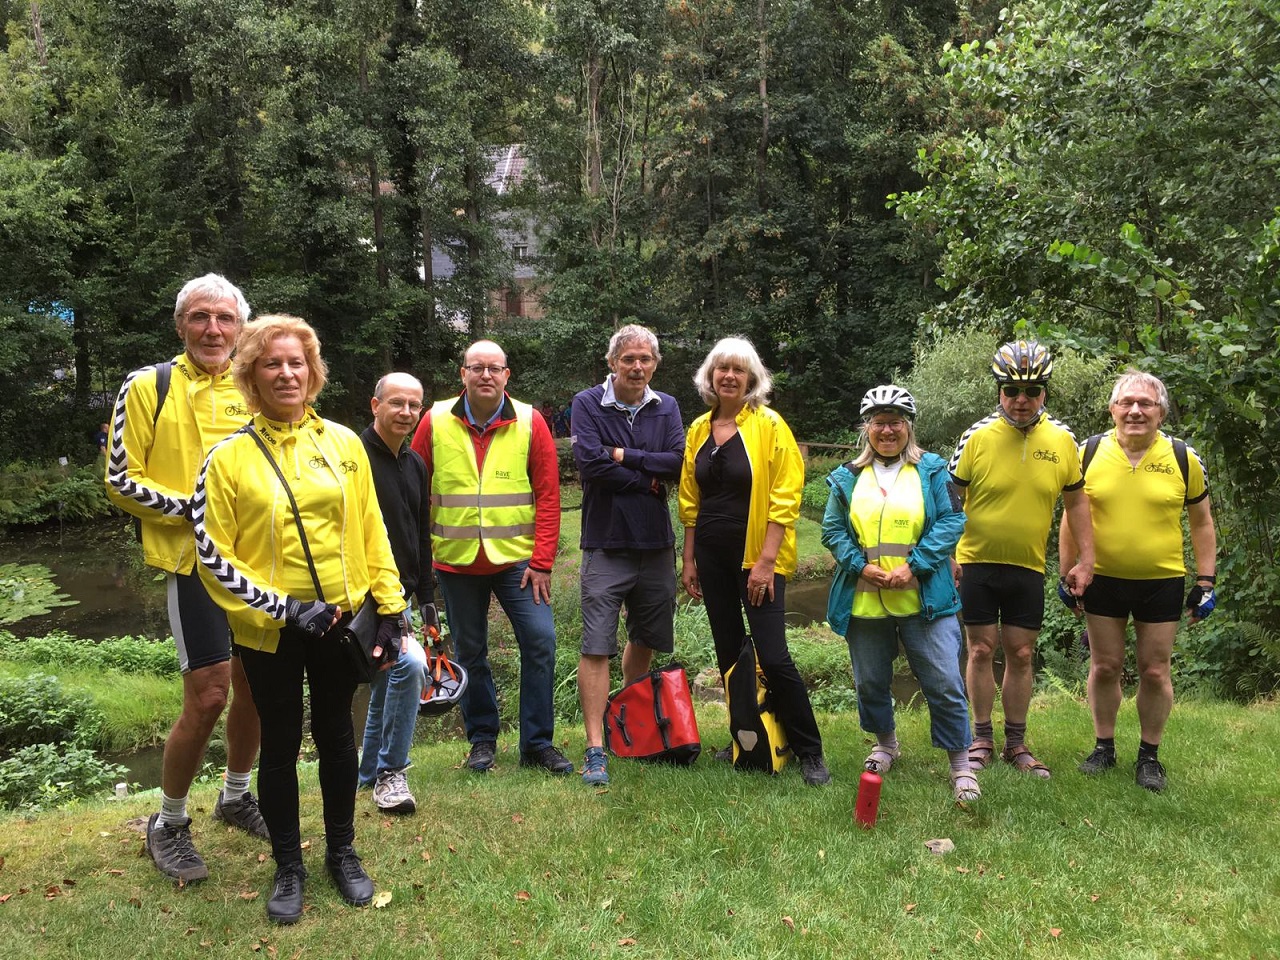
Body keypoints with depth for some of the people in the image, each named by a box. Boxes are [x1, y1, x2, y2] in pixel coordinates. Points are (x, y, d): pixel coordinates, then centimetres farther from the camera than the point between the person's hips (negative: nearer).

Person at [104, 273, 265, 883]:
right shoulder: (148, 387, -4)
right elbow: (121, 482, -6)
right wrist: (193, 507, -16)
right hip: (193, 560, -5)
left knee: (255, 685, 12)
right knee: (208, 697, -7)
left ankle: (235, 796, 35)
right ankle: (168, 823, 15)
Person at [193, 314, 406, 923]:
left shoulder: (343, 443, 1)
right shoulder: (229, 457, -7)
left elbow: (371, 532, 4)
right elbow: (213, 554, -7)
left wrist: (390, 606, 1)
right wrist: (278, 609, -15)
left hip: (340, 622, 2)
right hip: (270, 633, -2)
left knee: (335, 735, 15)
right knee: (281, 745, 11)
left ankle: (342, 853, 34)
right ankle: (288, 867, 29)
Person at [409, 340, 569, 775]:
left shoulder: (529, 422, -3)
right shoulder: (435, 421, 0)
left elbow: (548, 495, -3)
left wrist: (542, 561, -8)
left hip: (516, 558, -1)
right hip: (456, 560, 1)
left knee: (540, 640, -6)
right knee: (469, 652, 11)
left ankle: (537, 742, 9)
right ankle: (482, 739, 28)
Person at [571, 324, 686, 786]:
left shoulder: (666, 407, 6)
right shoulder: (588, 404, -4)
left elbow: (678, 463, -8)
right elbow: (590, 464, -18)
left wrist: (624, 456, -14)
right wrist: (648, 478, -10)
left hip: (656, 544, 4)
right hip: (606, 544, -4)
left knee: (645, 639, 17)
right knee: (596, 647, -6)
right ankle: (595, 749, -1)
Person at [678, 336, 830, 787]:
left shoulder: (769, 426, -7)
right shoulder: (699, 429, 9)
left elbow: (784, 498, -11)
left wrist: (765, 561, -16)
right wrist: (690, 560, 10)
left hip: (758, 556, -5)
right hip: (713, 556, 6)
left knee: (773, 656, -10)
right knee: (728, 653, 11)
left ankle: (810, 753, 5)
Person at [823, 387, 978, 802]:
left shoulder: (932, 470, 4)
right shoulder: (847, 478, 10)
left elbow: (952, 520, -3)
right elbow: (833, 529, 6)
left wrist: (914, 566, -14)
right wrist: (861, 566, -11)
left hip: (923, 599, -2)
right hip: (864, 601, 3)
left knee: (945, 684, -3)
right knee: (870, 682, 14)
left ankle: (960, 766, 12)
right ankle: (886, 744, 39)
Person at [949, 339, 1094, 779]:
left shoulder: (1062, 439, -2)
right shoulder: (978, 436, -9)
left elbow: (1076, 499, 8)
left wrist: (1086, 559, 4)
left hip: (1029, 567, 2)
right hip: (977, 563, -2)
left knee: (1021, 655, 8)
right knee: (982, 650, 5)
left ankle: (1016, 743, 22)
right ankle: (982, 738, 20)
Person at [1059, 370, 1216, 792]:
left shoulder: (1183, 458, -3)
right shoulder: (1089, 453, -3)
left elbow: (1202, 522, 6)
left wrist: (1205, 582, 2)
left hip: (1161, 583, 0)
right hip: (1103, 580, 1)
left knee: (1155, 672, 7)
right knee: (1104, 667, 9)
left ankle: (1149, 755, 23)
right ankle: (1104, 747, 25)